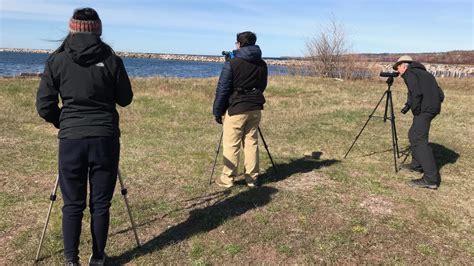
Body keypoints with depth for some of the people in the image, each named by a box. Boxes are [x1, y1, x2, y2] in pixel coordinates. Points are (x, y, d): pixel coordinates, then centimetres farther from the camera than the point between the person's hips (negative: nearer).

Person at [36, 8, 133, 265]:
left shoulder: (56, 60, 2)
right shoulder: (111, 60, -1)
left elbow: (44, 106, 3)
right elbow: (125, 99, 9)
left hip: (70, 139, 1)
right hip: (105, 138, 0)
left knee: (72, 203, 11)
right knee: (100, 203, 9)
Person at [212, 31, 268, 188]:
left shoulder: (232, 63, -9)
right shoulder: (262, 64, 7)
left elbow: (222, 89, -8)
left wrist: (217, 111, -1)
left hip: (236, 109, -5)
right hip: (255, 109, 5)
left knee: (231, 145, 2)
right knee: (251, 143, 11)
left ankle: (227, 179, 9)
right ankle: (252, 178, 16)